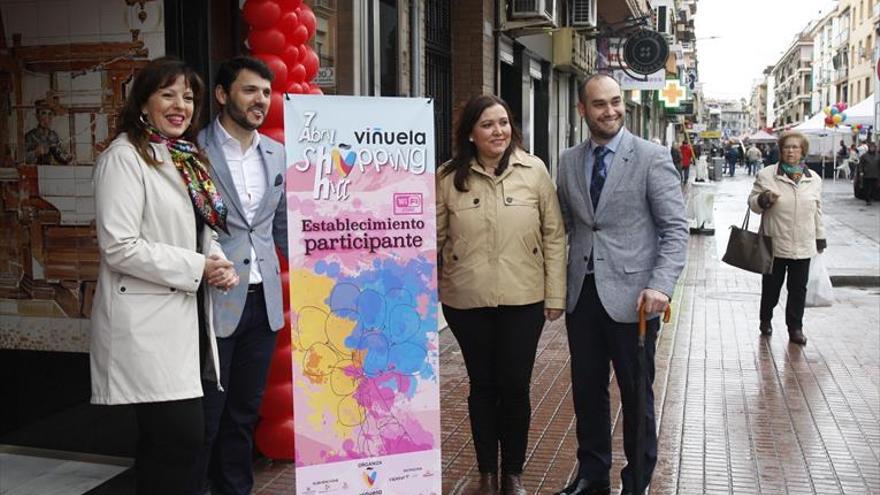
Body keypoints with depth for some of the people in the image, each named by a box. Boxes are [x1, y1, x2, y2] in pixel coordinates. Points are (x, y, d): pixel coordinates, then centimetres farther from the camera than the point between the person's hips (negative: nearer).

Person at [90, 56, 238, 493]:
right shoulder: (125, 158, -10)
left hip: (185, 314, 8)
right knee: (182, 434, -10)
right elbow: (119, 247, -17)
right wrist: (196, 268, -16)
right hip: (147, 320, -8)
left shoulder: (188, 158, 15)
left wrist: (218, 263, 1)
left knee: (164, 438, 15)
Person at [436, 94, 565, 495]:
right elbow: (435, 238, 3)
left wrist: (556, 295, -1)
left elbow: (554, 236, 0)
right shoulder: (449, 177, -2)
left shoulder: (533, 170, -3)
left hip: (523, 300, 0)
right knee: (482, 386, 12)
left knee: (515, 387, 7)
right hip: (467, 301, 0)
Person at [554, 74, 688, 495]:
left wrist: (661, 286, -20)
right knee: (587, 391, 14)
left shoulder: (651, 157, -6)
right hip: (581, 294, 4)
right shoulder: (568, 162, 8)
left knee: (636, 395, 9)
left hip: (630, 295, -4)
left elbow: (676, 228, -8)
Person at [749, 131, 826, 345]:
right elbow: (752, 202, 2)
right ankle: (766, 320, 31)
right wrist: (763, 199, -20)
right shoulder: (766, 175, -2)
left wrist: (820, 238, 15)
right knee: (771, 286, 11)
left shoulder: (813, 179, 8)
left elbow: (817, 212, 14)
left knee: (798, 289, 6)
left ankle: (795, 328, 18)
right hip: (774, 244, -2)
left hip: (803, 246, 2)